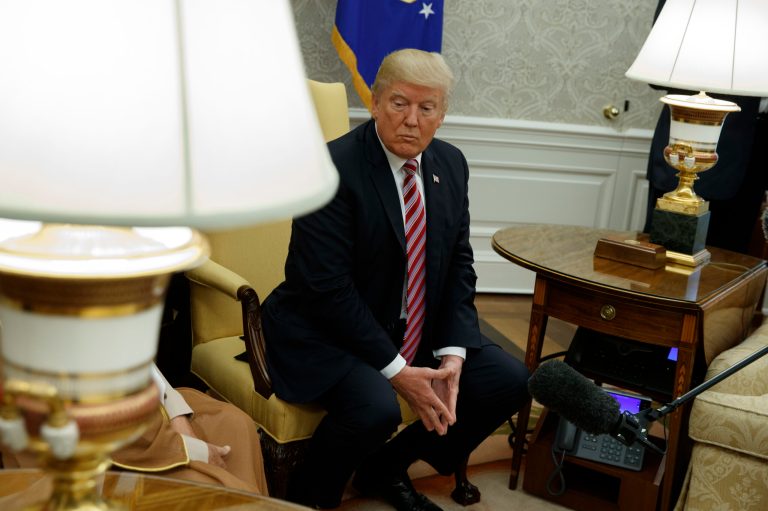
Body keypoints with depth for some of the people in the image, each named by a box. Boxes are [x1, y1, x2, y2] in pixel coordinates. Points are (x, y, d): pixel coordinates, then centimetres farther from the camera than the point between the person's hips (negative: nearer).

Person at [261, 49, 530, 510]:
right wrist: (396, 371, -21)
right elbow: (328, 287, -21)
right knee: (375, 407, -33)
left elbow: (459, 265, 5)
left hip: (418, 330, 7)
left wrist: (452, 355, -9)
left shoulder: (451, 165, 3)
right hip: (328, 330, -7)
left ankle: (385, 469, 15)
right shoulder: (334, 167, -19)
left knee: (510, 382, -5)